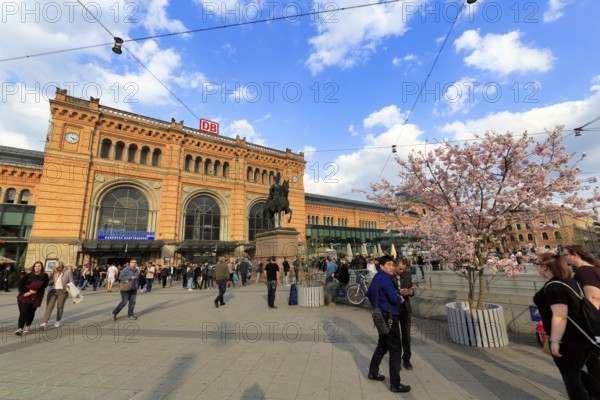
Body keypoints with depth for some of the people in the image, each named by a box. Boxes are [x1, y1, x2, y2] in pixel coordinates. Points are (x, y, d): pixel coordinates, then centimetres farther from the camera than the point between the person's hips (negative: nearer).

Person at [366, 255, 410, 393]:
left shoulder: (376, 278, 10)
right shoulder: (385, 278, -21)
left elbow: (369, 293, 22)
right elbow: (394, 298, -25)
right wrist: (400, 299, -3)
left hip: (381, 316, 10)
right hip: (388, 317, -10)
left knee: (382, 345, 22)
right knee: (395, 350, 0)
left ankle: (373, 372, 32)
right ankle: (395, 384, 9)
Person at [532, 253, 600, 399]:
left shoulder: (553, 287, -22)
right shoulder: (569, 280, 7)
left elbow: (560, 316, -26)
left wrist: (554, 341, -21)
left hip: (568, 340, -9)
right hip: (583, 336, 9)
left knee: (571, 378, 9)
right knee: (576, 373, 25)